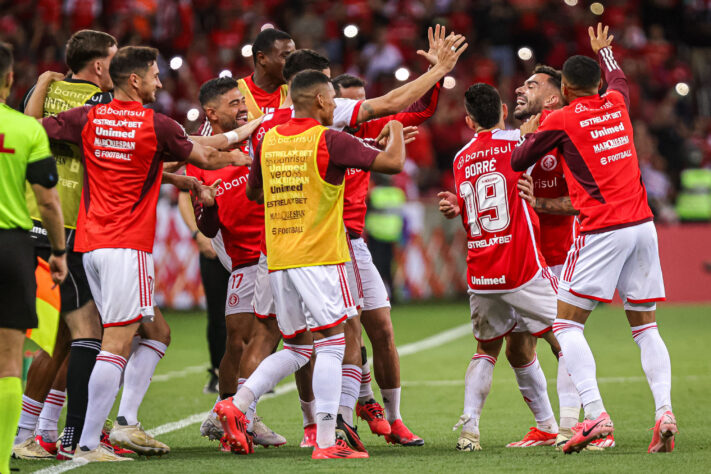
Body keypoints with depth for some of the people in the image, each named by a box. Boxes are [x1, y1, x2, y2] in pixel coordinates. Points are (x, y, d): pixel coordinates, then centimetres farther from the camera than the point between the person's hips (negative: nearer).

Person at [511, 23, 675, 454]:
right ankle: (664, 411, -8)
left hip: (602, 232, -6)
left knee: (567, 324, -1)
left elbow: (519, 162, 10)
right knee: (645, 326, 9)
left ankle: (596, 414, -17)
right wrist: (604, 49, 56)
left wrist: (528, 134, 29)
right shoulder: (617, 104, 11)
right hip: (642, 223, 6)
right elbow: (617, 78, 37)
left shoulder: (561, 120, -4)